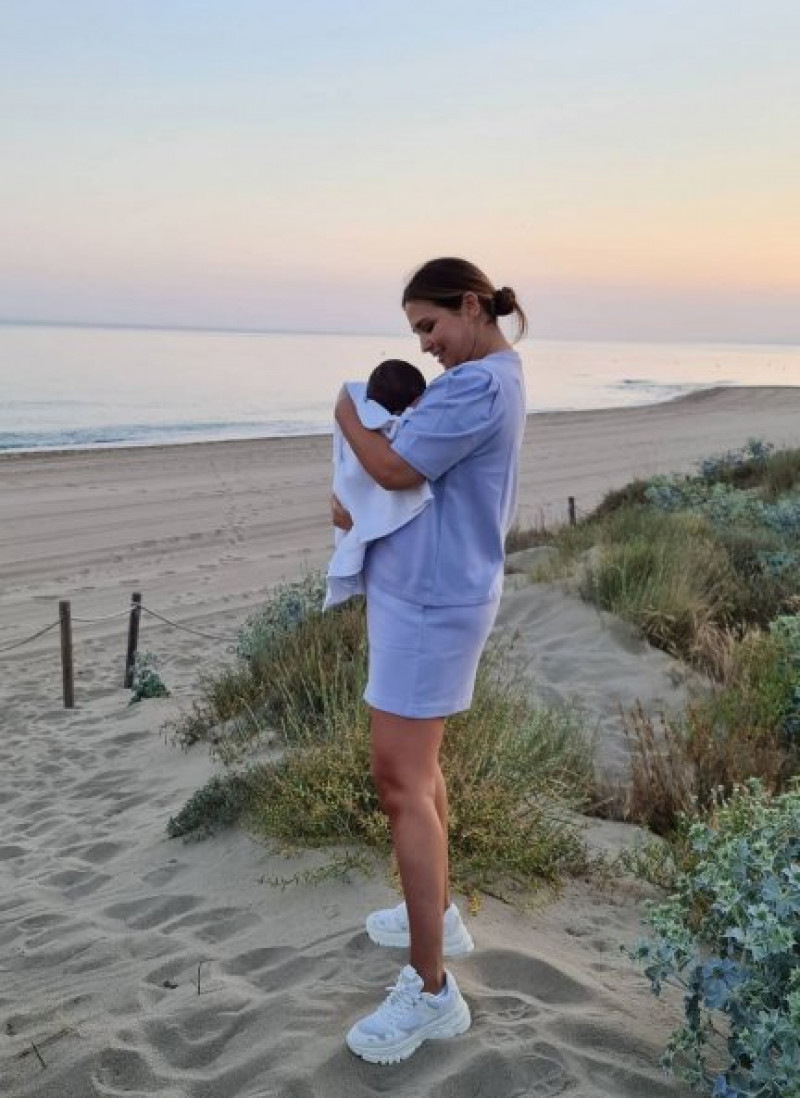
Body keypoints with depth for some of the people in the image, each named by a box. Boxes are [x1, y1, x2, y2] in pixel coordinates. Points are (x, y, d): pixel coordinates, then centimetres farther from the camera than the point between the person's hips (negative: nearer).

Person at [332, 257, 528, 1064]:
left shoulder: (479, 384, -19)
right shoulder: (486, 379, 15)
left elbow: (395, 468, -19)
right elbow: (407, 457, 19)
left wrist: (348, 418, 0)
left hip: (431, 600, -11)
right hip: (425, 593, 11)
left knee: (399, 780, -9)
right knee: (415, 762, 20)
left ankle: (432, 992, -2)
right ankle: (438, 914, 35)